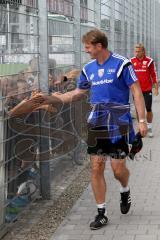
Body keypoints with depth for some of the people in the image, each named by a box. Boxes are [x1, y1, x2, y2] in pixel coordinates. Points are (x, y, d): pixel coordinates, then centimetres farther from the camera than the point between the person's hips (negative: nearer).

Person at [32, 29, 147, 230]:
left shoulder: (122, 64, -8)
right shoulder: (88, 69, 8)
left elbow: (136, 92, -7)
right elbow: (78, 93, 19)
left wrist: (142, 120, -12)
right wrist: (52, 99, 8)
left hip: (118, 124, -5)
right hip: (96, 123, 5)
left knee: (118, 168, -2)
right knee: (96, 167, 1)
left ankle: (125, 191, 34)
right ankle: (101, 213, 13)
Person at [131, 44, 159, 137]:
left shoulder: (149, 61, -5)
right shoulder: (132, 61, 2)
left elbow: (154, 75, -1)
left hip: (147, 90, -2)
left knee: (149, 109, 4)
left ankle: (149, 128, 18)